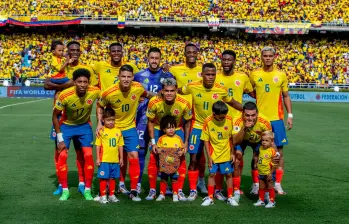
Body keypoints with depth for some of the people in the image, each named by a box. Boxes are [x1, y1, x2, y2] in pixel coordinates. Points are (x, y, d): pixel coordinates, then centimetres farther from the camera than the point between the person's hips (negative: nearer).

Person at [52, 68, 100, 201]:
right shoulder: (65, 95, -30)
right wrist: (60, 138, -16)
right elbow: (55, 116, -15)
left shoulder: (95, 92, -26)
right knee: (62, 156, -9)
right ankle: (65, 190, 5)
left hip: (84, 125, 1)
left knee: (88, 155, -8)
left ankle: (87, 190, 5)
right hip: (66, 125, -1)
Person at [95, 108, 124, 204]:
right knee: (103, 178, 1)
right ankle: (102, 196, 11)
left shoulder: (118, 131, 6)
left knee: (113, 178, 13)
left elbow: (120, 145, 11)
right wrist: (97, 158, -5)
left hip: (115, 160, 4)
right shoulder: (101, 131, -4)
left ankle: (111, 195, 24)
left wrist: (121, 158, 11)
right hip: (104, 160, -4)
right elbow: (98, 145, -2)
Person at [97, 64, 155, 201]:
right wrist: (99, 123, -11)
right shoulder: (109, 93, -22)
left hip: (130, 128, 1)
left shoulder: (138, 88, -15)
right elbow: (100, 106, -3)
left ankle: (133, 191, 2)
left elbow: (146, 94, 11)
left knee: (134, 156, -7)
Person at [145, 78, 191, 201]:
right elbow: (150, 122, -12)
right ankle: (152, 190, 6)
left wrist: (186, 142, -7)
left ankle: (180, 191, 3)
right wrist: (153, 142, -14)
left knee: (181, 158, -7)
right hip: (158, 129, 0)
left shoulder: (184, 104, -28)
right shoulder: (154, 102, -28)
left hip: (177, 130, 0)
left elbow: (187, 123, -9)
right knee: (153, 157, -7)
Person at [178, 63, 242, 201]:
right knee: (194, 159, -1)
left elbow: (233, 103, 5)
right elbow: (177, 91, 7)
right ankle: (193, 191, 12)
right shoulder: (193, 87, -12)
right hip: (198, 126, 0)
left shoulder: (221, 90, -12)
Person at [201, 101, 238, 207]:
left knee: (229, 174, 6)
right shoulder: (208, 122, -14)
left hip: (226, 154, 1)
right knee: (212, 174, 6)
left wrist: (232, 153, 2)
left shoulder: (229, 120, -10)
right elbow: (206, 140, -8)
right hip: (213, 154, -1)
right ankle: (210, 197, 16)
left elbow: (231, 138, 0)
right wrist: (209, 156, -8)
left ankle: (230, 197, 17)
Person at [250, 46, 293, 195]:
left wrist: (290, 115, 0)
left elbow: (286, 96, 7)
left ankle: (277, 184, 11)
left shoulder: (281, 75, 3)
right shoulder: (254, 74, 2)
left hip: (276, 118, 0)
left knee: (279, 150, 2)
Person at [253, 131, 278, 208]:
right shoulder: (261, 148, 1)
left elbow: (274, 164, -15)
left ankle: (272, 202, 16)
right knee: (261, 187, 15)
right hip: (261, 173, 6)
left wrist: (271, 173, -16)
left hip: (268, 173, -6)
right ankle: (261, 200, 28)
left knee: (270, 187, 6)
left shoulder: (272, 151, -17)